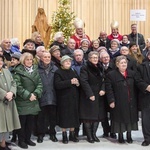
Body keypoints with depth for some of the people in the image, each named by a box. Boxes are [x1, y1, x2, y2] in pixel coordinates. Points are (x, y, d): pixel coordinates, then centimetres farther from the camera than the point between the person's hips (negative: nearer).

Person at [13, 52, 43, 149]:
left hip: (33, 101, 5)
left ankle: (28, 139, 25)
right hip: (22, 101, -5)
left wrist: (36, 93, -10)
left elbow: (40, 83, 5)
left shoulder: (35, 70, 11)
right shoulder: (18, 71, -6)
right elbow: (18, 86, -14)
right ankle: (21, 140, 14)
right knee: (22, 121, 2)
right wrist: (28, 95, -17)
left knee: (31, 121, 11)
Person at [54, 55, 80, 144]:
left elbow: (79, 82, 19)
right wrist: (70, 82, -23)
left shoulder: (73, 72, 16)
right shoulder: (58, 72, -3)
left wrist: (77, 83, -6)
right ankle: (64, 135, 12)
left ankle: (72, 134, 19)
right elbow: (57, 85, -17)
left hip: (74, 98, 5)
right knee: (65, 117, -1)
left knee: (73, 116, 6)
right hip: (64, 98, -5)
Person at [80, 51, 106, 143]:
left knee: (98, 115, 7)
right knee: (88, 116, -2)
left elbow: (103, 81, 13)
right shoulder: (85, 68, -5)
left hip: (99, 96, 6)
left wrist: (103, 89, -6)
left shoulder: (99, 68, 16)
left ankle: (94, 134, 18)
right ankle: (89, 136, 7)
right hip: (88, 96, -6)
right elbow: (84, 82, -15)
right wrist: (90, 94, -20)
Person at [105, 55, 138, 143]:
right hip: (119, 102, -3)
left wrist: (136, 99, 5)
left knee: (130, 118, 9)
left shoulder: (132, 74, 7)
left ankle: (129, 136, 25)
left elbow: (136, 88, 9)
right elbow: (109, 89, -8)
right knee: (120, 119, 3)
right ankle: (120, 136, 18)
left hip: (131, 102, 3)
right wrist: (111, 101, -13)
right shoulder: (111, 75, -5)